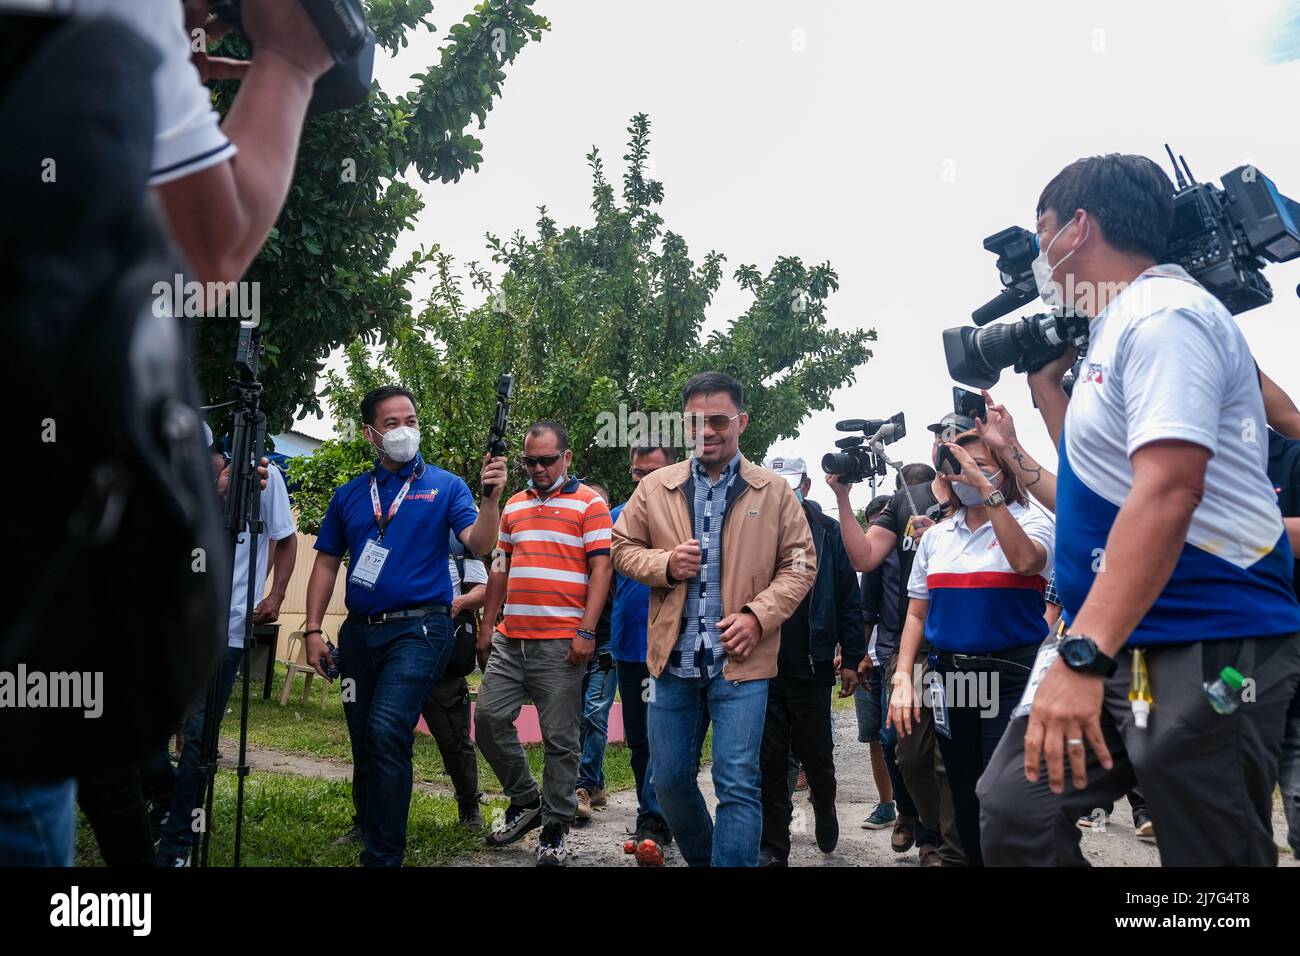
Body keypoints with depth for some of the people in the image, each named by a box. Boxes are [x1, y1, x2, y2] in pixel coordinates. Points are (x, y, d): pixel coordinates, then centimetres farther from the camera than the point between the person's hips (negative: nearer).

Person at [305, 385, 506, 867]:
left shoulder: (445, 486, 2)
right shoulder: (349, 495, 12)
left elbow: (477, 544, -11)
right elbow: (326, 563, 14)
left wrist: (490, 496, -28)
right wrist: (313, 628, 5)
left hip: (418, 628, -5)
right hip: (359, 631, 5)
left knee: (387, 732, -19)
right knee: (363, 742, 13)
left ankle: (383, 854, -9)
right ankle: (370, 831, 32)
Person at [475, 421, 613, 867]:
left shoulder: (589, 504, -1)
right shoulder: (513, 506, 17)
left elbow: (601, 568, -7)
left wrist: (586, 631, -15)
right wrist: (487, 627, 15)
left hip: (561, 642, -6)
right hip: (510, 639, 6)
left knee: (560, 738, 1)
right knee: (489, 717, 4)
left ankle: (554, 829, 15)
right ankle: (525, 800, 23)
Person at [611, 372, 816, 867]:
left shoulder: (774, 491, 2)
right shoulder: (654, 488, 5)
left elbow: (800, 563, 2)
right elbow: (623, 549, 11)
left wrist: (757, 615, -13)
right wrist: (664, 564, -10)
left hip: (740, 660, -2)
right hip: (673, 659, 3)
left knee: (738, 785, -5)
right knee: (670, 780, 14)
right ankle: (700, 858, 38)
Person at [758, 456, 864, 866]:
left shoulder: (828, 532, 1)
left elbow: (849, 600, 1)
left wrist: (851, 658, -3)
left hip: (812, 666, -1)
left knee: (816, 755, 12)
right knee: (769, 760, 6)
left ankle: (825, 811, 41)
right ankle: (773, 847, 16)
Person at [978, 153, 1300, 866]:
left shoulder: (1164, 316, -13)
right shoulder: (1115, 329, 17)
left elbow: (1167, 493, -26)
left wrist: (1083, 655, -31)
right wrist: (1045, 379, 21)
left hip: (1207, 649, -9)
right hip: (1115, 642, 9)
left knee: (1210, 852, 2)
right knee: (1011, 808, 4)